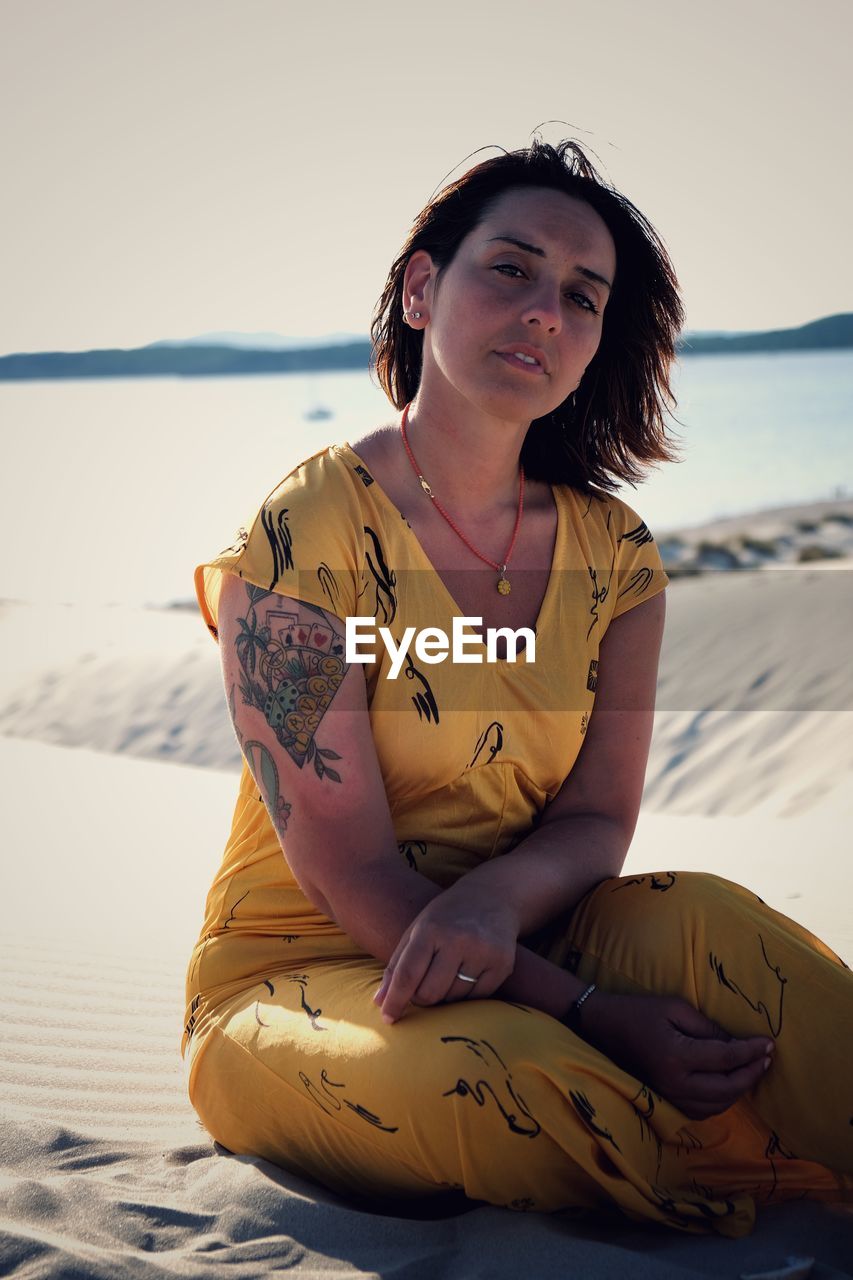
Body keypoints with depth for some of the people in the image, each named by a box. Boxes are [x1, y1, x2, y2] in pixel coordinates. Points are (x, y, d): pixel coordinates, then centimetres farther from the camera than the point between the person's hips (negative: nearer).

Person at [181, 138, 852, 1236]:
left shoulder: (613, 553, 1)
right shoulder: (305, 532, -15)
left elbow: (598, 816, 0)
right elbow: (348, 868, -17)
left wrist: (498, 895, -25)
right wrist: (593, 1013, -26)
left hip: (522, 951, 4)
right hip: (297, 973, -3)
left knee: (699, 920, -27)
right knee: (493, 1072, -35)